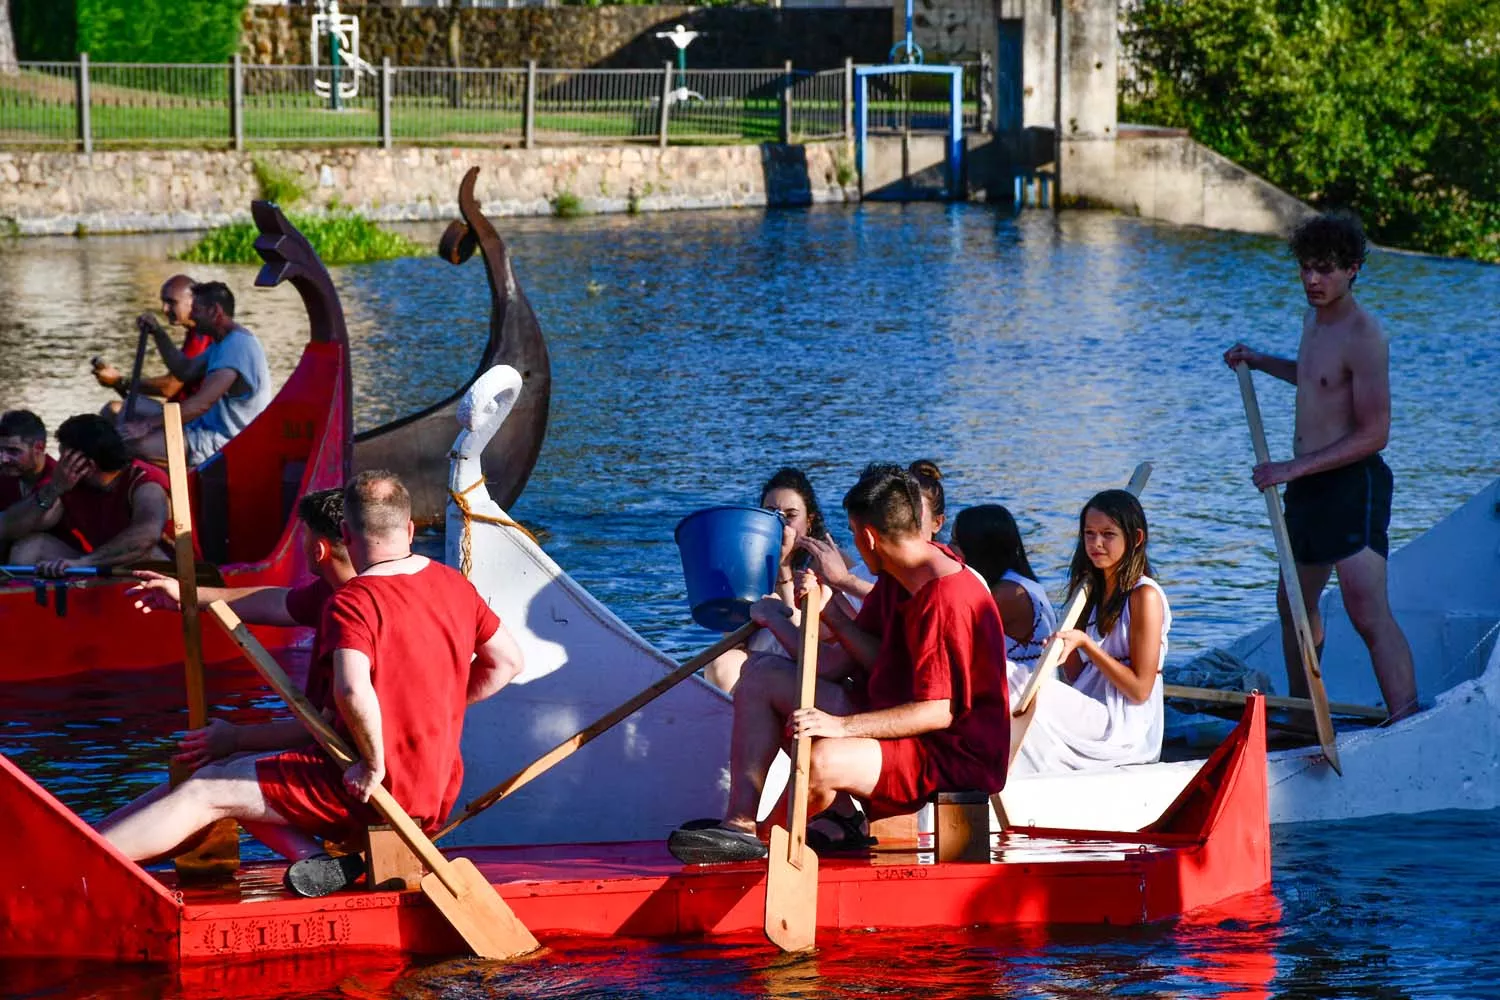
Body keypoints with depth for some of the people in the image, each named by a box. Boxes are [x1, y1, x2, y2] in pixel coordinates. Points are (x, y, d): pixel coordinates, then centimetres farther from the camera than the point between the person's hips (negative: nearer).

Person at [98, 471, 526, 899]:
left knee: (207, 791, -2)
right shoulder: (455, 585, 8)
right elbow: (507, 661, 18)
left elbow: (353, 690, -34)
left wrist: (374, 764, -20)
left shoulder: (353, 602, -17)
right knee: (239, 773, 16)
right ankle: (315, 858, -6)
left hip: (377, 785, -8)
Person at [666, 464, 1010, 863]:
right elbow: (837, 666, 6)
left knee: (824, 761, -37)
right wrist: (777, 622, 5)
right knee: (761, 675, 7)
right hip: (893, 720, 10)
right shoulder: (896, 579, 7)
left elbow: (938, 712, -26)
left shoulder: (947, 598, -23)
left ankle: (758, 834, -3)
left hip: (955, 753, -10)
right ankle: (739, 822, -10)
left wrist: (841, 725, -30)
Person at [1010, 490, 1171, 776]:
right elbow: (1075, 677, 14)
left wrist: (1084, 642, -15)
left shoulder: (1145, 596, -9)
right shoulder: (1093, 592, 15)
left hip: (1124, 730, -7)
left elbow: (1140, 689, -13)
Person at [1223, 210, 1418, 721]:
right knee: (1295, 604, 22)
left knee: (1370, 616, -21)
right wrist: (1260, 362, 28)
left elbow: (1373, 433, -22)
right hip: (1309, 486, 10)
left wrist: (1293, 468, -22)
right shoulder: (1314, 319, 12)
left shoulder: (1363, 336, -18)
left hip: (1352, 485, -10)